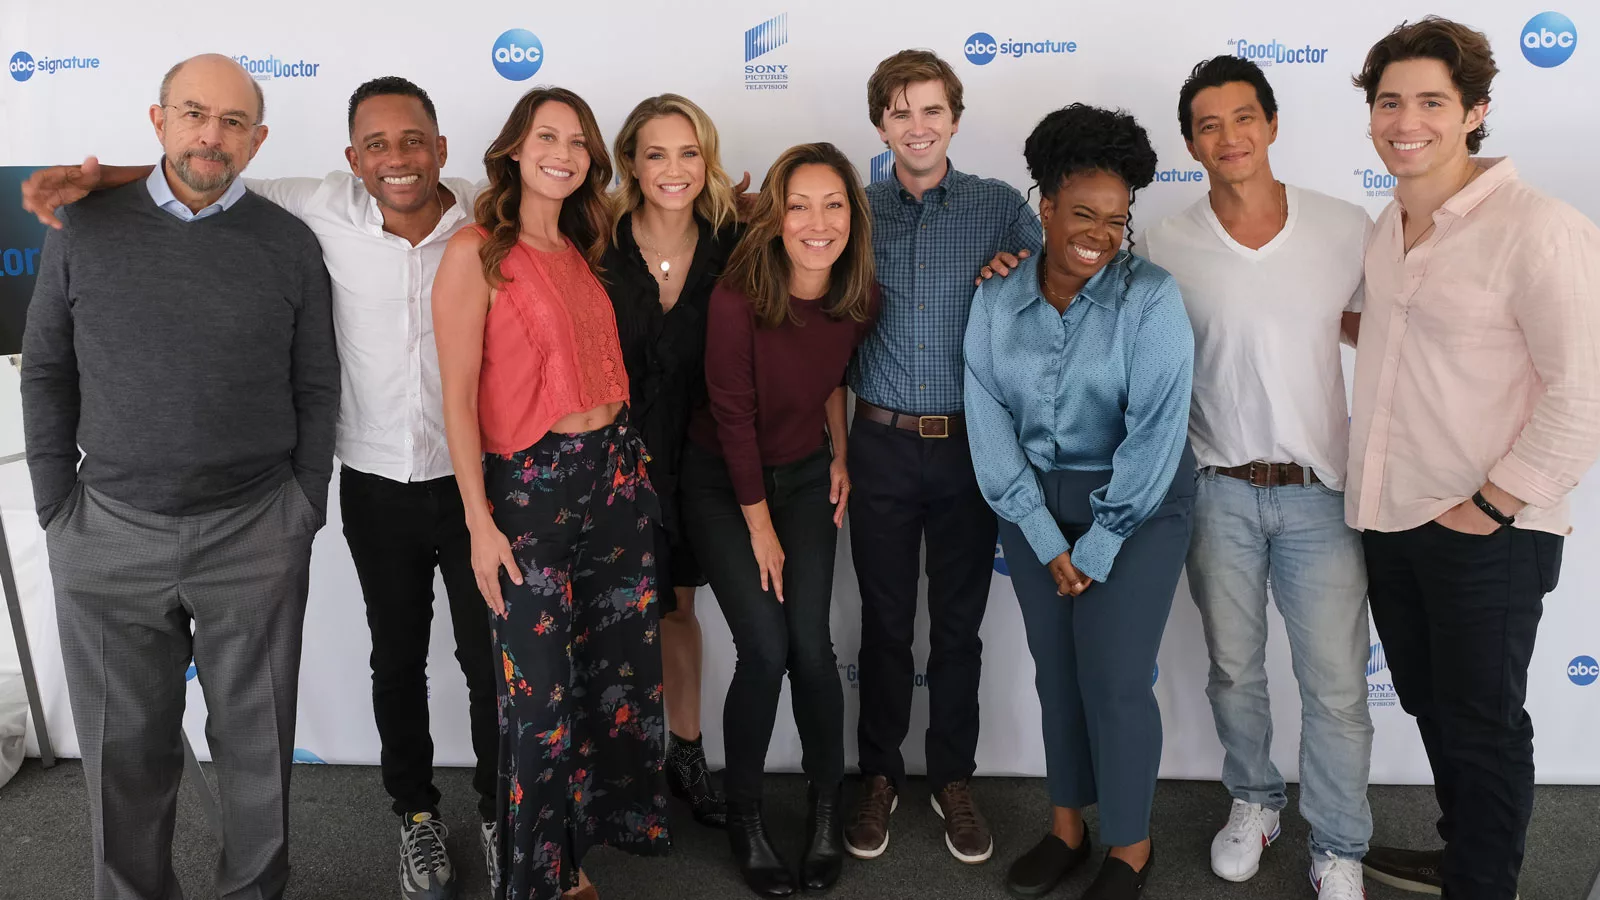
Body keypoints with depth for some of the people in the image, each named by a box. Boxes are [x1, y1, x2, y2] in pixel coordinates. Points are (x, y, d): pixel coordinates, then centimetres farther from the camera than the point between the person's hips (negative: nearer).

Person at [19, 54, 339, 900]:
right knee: (125, 745, 12)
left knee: (256, 735, 11)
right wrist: (54, 505, 2)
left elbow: (316, 386, 3)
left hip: (256, 535, 0)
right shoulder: (85, 225, 1)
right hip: (107, 535, 1)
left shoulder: (289, 243, 0)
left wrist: (305, 512, 1)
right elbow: (45, 371, 6)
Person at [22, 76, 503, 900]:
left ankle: (498, 807, 34)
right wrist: (93, 175, -13)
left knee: (491, 657, 10)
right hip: (376, 488, 1)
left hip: (473, 482, -1)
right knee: (397, 659, 17)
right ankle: (415, 811, 39)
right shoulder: (329, 210, -10)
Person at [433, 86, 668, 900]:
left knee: (621, 671, 15)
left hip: (617, 472, 7)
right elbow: (458, 396, -12)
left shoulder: (581, 251, 10)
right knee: (540, 695, 4)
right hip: (530, 485, -6)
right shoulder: (476, 252, -9)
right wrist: (480, 522, -14)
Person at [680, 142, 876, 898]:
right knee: (765, 651, -9)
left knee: (812, 647, -3)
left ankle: (827, 807, 19)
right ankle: (744, 816, 14)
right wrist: (760, 529, -11)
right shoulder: (739, 297, -26)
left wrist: (841, 453, 6)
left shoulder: (859, 300, -11)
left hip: (805, 477, 4)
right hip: (723, 484, -3)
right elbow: (733, 417, -18)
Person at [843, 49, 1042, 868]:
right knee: (885, 623, 11)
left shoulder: (1001, 207, 1)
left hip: (972, 446, 0)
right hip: (882, 446, 1)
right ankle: (879, 776, 28)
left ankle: (953, 778, 29)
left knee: (959, 623, 11)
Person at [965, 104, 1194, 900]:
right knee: (1055, 673, 13)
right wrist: (1046, 538, -11)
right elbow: (990, 421, -6)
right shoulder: (995, 301, -4)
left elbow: (1157, 430, -17)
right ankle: (1066, 827, 33)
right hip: (1034, 505, 4)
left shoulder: (1150, 298, -14)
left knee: (1114, 681, 1)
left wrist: (1098, 546, -15)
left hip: (1135, 506, -3)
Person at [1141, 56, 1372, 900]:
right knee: (1233, 670, 16)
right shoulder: (1164, 245, -5)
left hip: (1321, 490, 0)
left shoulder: (1348, 228, -3)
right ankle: (1253, 801, 40)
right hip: (1219, 491, 0)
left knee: (1336, 688, 5)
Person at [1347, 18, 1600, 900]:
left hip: (1484, 533, -7)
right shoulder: (1387, 227, 8)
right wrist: (1348, 321, 8)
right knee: (1432, 706, 22)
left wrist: (1487, 508, -18)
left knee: (1482, 726, 8)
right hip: (1389, 518, 8)